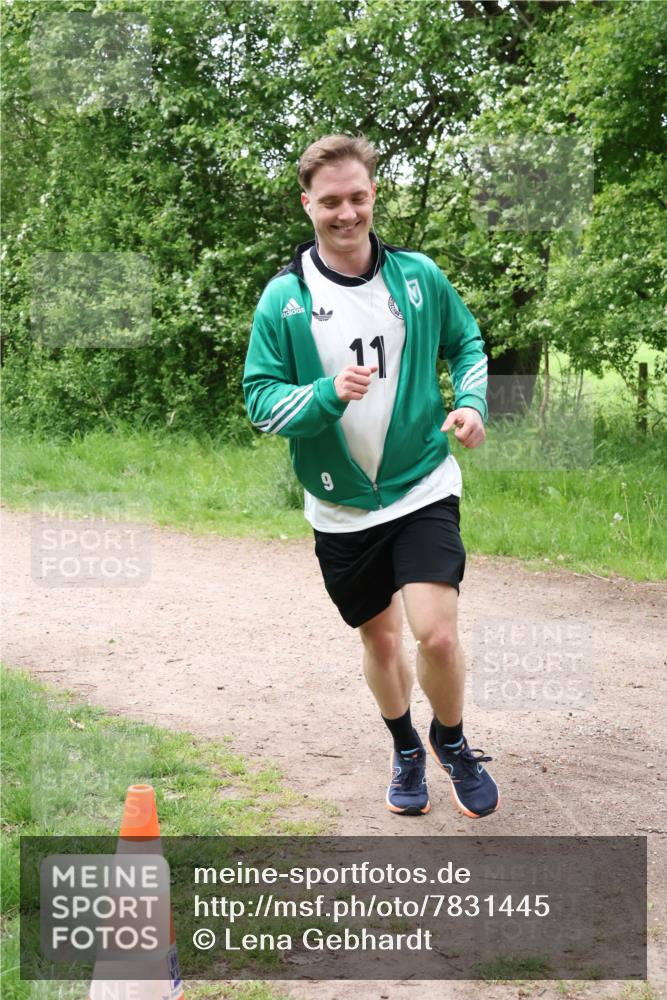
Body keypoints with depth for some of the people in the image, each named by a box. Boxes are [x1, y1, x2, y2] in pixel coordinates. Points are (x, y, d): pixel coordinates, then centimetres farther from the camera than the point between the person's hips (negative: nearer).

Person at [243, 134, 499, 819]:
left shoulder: (419, 276, -3)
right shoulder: (284, 298, -7)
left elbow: (466, 343, 12)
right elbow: (260, 399, -7)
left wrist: (472, 403, -7)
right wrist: (329, 395, -25)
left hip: (423, 487, -1)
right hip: (340, 506, 1)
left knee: (436, 633, -15)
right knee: (379, 638, 16)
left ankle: (452, 742, 16)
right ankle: (406, 750, 43)